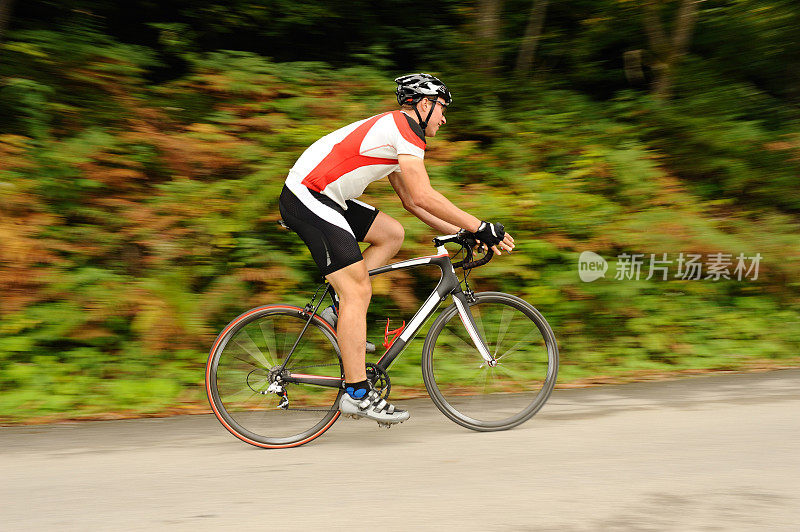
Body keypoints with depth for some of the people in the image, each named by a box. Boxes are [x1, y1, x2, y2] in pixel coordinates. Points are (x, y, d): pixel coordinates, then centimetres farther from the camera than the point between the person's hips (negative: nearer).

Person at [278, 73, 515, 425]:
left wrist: (457, 231, 18)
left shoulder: (393, 128, 22)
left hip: (320, 198, 10)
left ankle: (343, 316, 10)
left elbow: (410, 200, 24)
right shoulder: (405, 131, -10)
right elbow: (424, 198, -18)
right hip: (308, 199, -10)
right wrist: (480, 228, -14)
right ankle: (357, 393, -9)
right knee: (358, 290, -10)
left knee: (391, 234, 13)